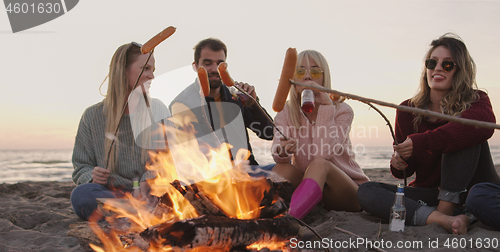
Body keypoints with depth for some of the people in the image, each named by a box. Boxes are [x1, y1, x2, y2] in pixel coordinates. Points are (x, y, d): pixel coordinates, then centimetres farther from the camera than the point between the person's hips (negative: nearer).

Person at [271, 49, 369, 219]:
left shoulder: (341, 110, -7)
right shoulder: (285, 113, 1)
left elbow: (323, 154, -24)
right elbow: (278, 154, -18)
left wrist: (326, 105, -23)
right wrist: (282, 151, -44)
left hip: (348, 190, -3)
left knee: (319, 164, -35)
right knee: (282, 167, -27)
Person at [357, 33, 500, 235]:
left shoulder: (475, 101, -6)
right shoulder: (408, 110, 3)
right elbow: (407, 168, 11)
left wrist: (422, 142, -38)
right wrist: (399, 162, -16)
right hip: (428, 191, 4)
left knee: (465, 136, -26)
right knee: (365, 191, -18)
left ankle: (445, 209, -27)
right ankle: (441, 218, -36)